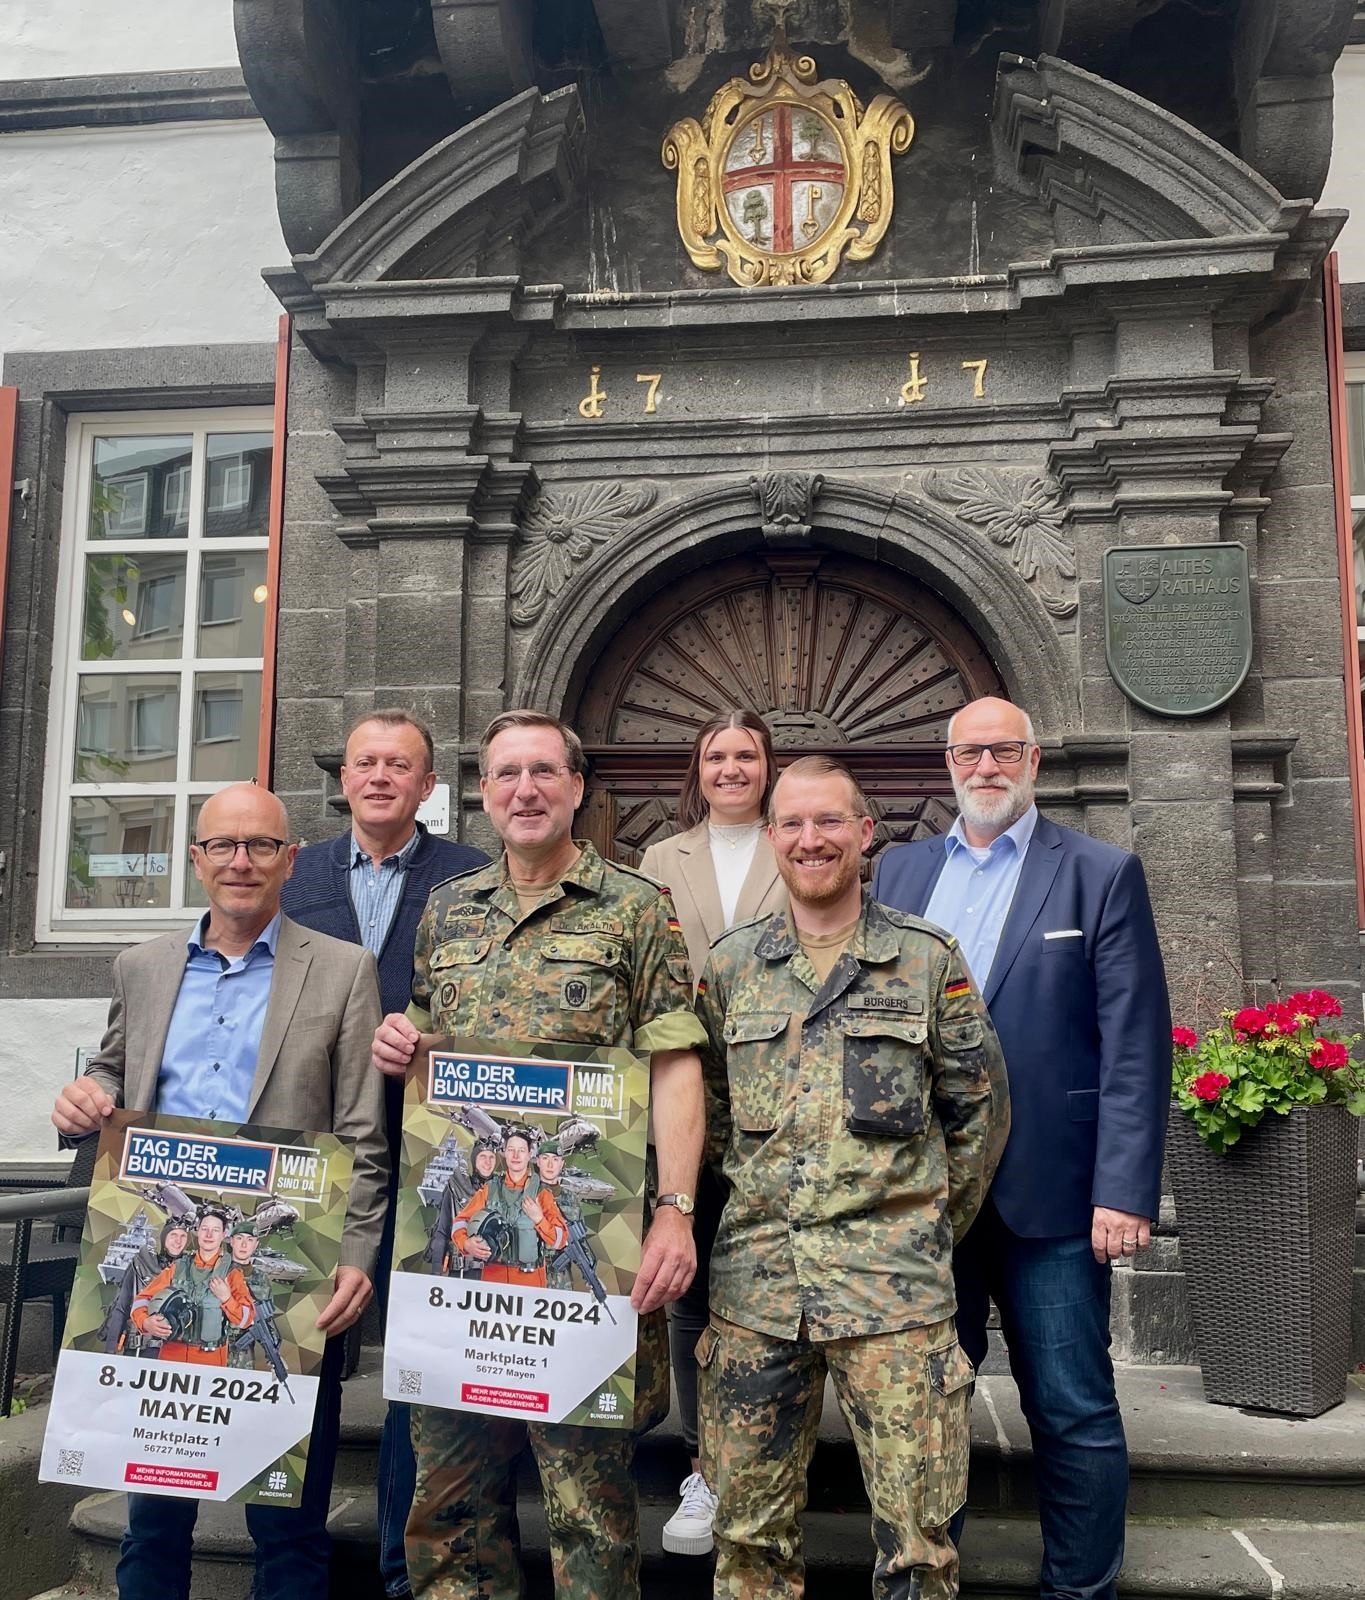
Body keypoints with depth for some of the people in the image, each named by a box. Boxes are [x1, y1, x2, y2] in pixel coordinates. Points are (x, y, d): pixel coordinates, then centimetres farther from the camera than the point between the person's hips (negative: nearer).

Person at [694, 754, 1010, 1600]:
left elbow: (979, 1105, 7)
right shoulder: (730, 964, 8)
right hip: (754, 1276, 3)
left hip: (892, 1279, -2)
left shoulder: (928, 958, 1)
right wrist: (757, 1192, 8)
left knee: (917, 1532, 2)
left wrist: (932, 1226, 7)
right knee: (750, 1529, 12)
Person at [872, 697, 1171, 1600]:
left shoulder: (1103, 874, -1)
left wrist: (1125, 1191, -13)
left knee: (1075, 1415, 6)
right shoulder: (901, 871, 10)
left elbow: (1136, 1046, -6)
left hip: (1048, 1191, -3)